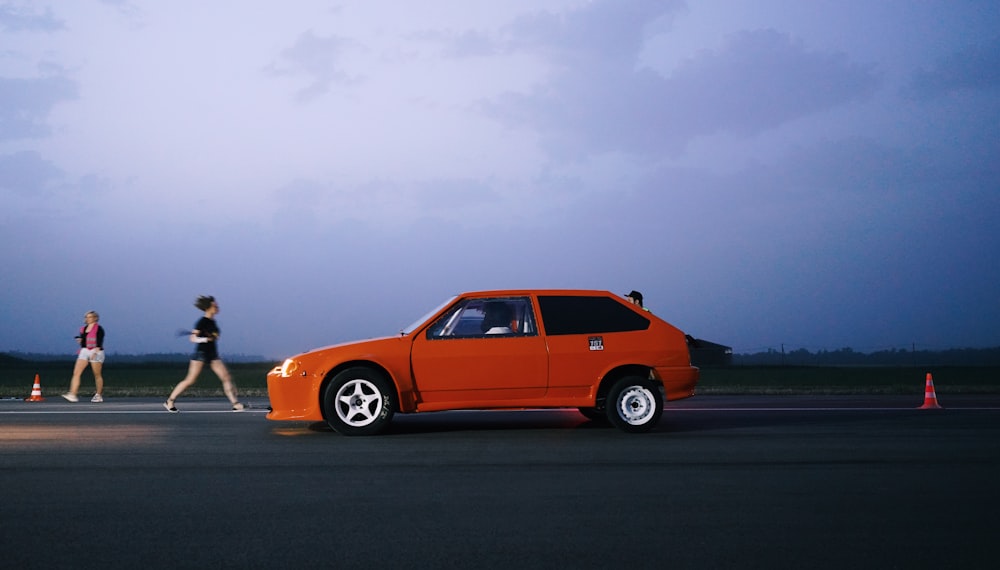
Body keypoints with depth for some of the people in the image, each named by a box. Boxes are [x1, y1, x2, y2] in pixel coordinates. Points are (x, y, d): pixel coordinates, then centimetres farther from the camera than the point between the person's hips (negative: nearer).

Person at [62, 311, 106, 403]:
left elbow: (99, 342, -14)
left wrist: (95, 352, -25)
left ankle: (98, 395, 15)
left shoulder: (98, 329, -6)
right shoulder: (83, 329, 15)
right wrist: (80, 340, 3)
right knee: (76, 372, -9)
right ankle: (72, 394, -16)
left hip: (96, 352, -6)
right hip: (84, 351, 6)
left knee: (97, 375, 3)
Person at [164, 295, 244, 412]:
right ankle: (169, 401, 5)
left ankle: (235, 404, -4)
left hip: (213, 355, 7)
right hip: (201, 354, -7)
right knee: (190, 380, -6)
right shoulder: (202, 322, -12)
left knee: (226, 377, -4)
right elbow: (193, 338, -19)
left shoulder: (213, 322, 10)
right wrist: (204, 339, -30)